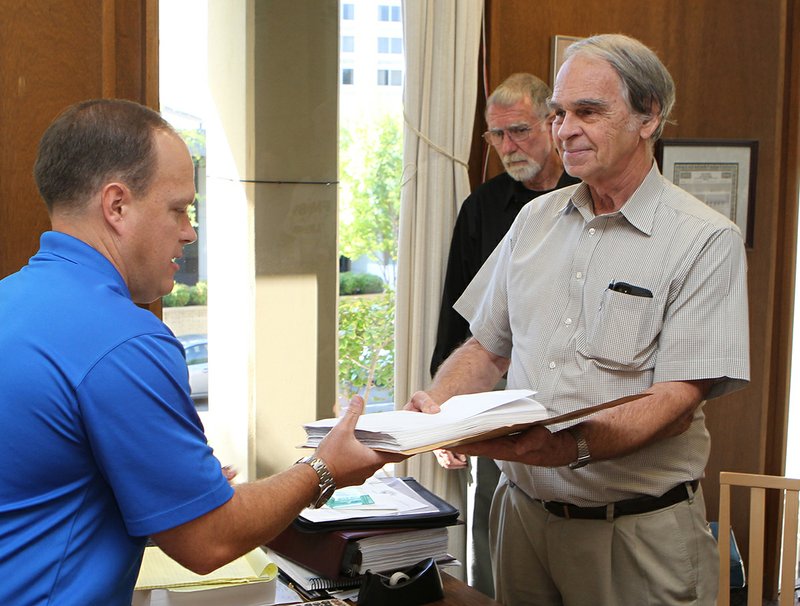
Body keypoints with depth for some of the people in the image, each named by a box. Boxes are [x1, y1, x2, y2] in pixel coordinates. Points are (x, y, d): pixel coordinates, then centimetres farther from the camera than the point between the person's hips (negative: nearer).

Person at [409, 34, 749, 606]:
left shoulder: (707, 240, -9)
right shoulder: (535, 219, 9)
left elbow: (679, 400, -17)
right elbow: (487, 348, 13)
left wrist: (575, 446, -33)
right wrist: (436, 403, -7)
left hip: (637, 531, -4)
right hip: (523, 510, 5)